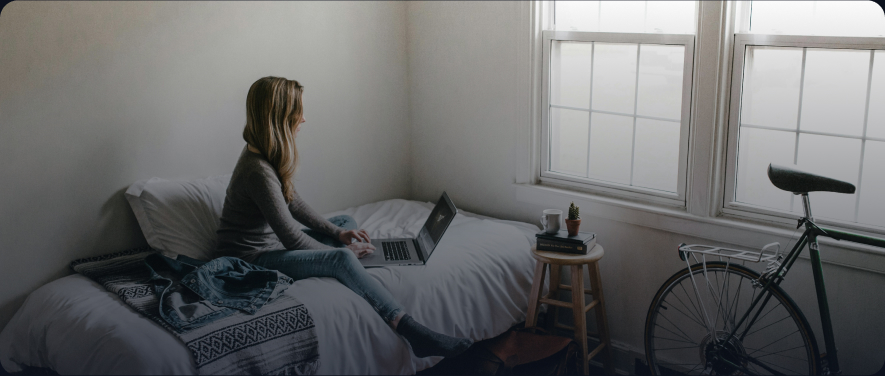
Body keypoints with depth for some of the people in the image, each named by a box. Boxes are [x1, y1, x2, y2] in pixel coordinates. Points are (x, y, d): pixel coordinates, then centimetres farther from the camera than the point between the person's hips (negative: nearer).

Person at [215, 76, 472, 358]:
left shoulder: (264, 155, 3)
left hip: (272, 244, 11)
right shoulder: (258, 171, -28)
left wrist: (336, 232, 8)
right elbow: (292, 238, -24)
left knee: (346, 222, 17)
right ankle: (414, 334, -31)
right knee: (342, 259, -29)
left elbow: (293, 203, 15)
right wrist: (341, 249, -11)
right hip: (250, 258, -11)